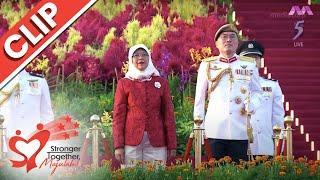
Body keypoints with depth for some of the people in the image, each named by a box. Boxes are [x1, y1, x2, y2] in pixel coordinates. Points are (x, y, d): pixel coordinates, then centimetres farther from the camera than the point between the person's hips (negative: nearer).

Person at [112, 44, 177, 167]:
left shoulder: (161, 82, 10)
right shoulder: (124, 83, 7)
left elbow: (168, 114, 8)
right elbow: (118, 115, 3)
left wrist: (172, 145, 3)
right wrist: (118, 145, -5)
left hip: (156, 142, 1)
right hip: (131, 142, -1)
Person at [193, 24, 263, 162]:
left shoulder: (249, 65, 11)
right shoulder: (207, 65, 9)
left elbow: (257, 92, 16)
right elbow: (200, 96, 11)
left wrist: (251, 106, -5)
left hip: (240, 130, 1)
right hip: (214, 130, -1)